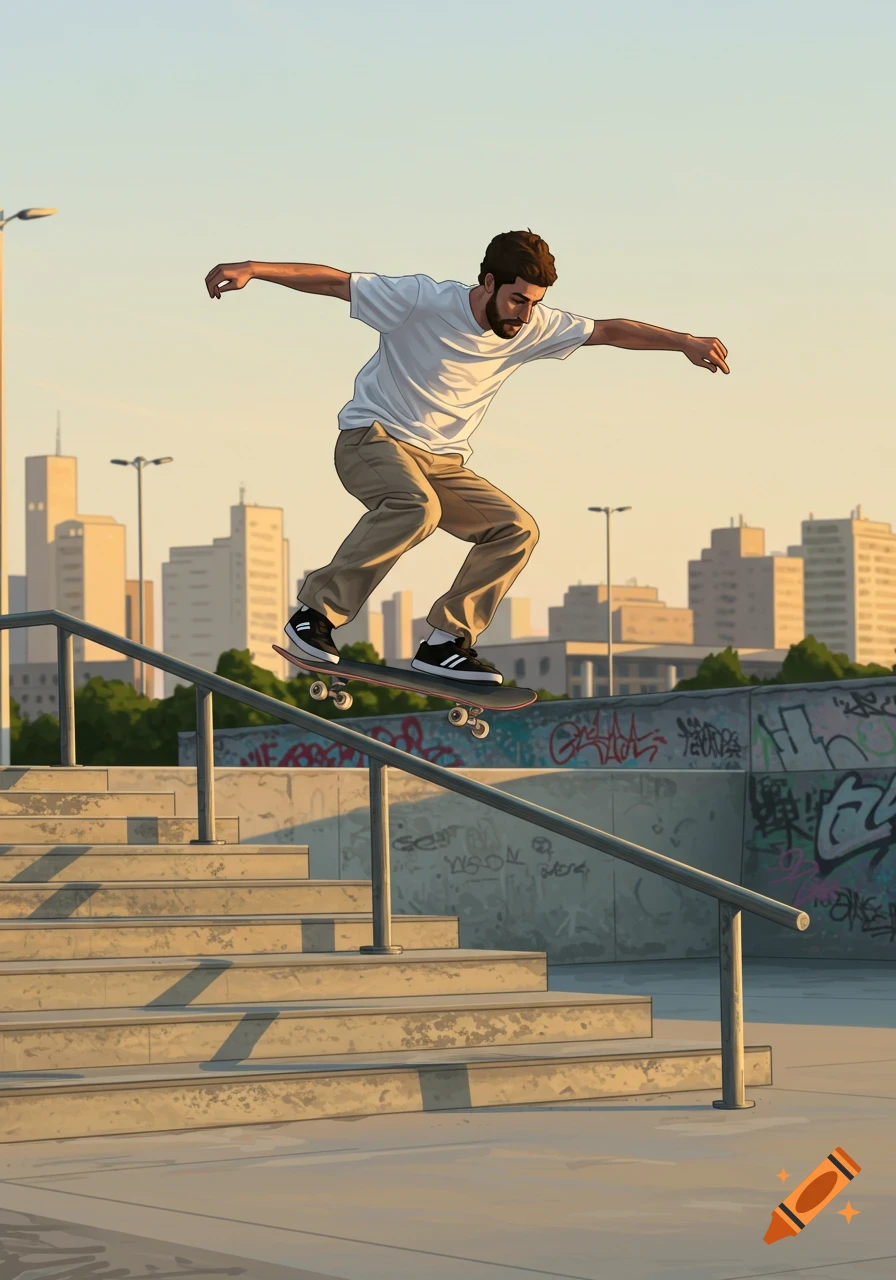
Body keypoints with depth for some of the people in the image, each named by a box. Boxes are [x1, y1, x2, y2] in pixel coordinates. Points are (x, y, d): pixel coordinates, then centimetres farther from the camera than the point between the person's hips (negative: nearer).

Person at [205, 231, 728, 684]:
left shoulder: (532, 328, -1)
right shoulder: (422, 301, -17)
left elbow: (609, 331, 8)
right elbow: (332, 281, -16)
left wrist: (685, 343, 4)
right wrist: (252, 269, -24)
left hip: (442, 463, 7)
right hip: (373, 440, -7)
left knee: (517, 530, -11)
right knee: (416, 508, -37)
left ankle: (446, 642, -6)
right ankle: (316, 613, -28)